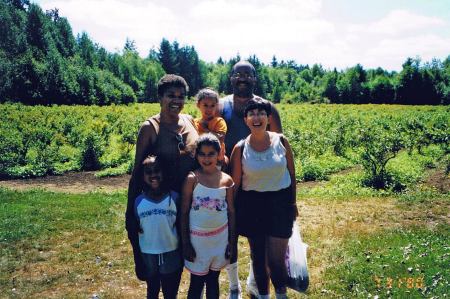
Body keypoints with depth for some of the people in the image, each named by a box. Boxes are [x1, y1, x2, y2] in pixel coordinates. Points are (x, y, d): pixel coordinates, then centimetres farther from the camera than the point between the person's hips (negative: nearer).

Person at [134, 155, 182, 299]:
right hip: (148, 254, 1)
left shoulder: (174, 197, -9)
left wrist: (184, 251, 1)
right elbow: (135, 229, 3)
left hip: (171, 253, -1)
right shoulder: (139, 201, -6)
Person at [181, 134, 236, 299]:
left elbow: (231, 212, 3)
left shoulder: (226, 180, -3)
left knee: (213, 279, 16)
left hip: (220, 236, 3)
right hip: (197, 237, -2)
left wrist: (232, 242, 4)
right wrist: (185, 244, -9)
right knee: (196, 282, 9)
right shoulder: (192, 179, -12)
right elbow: (184, 213, -8)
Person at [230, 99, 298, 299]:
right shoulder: (240, 148, -7)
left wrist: (293, 202, 10)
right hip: (252, 205, 1)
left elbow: (291, 173, 5)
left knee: (276, 258, 0)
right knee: (258, 255, 14)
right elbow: (235, 183, -1)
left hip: (280, 203, 0)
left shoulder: (281, 141, -5)